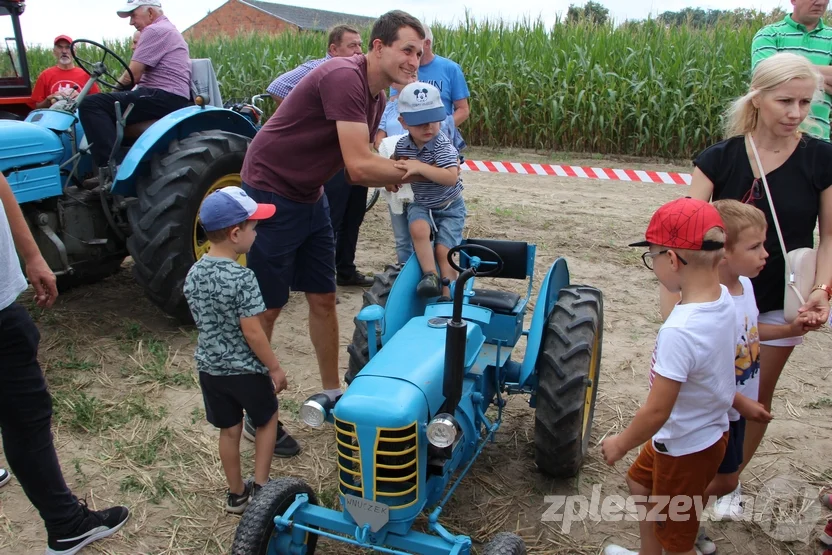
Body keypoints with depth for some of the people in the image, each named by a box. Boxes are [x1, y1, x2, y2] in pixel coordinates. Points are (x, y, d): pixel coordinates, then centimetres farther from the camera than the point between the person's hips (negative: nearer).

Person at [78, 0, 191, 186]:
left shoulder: (154, 31, -7)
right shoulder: (166, 29, 27)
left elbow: (132, 75, -13)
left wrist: (117, 87, 8)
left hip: (163, 98, -11)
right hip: (171, 99, 11)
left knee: (91, 105, -19)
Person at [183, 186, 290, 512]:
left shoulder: (193, 274, -2)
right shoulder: (242, 277, -25)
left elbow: (200, 320, 8)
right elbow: (252, 331, -23)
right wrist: (275, 367, -12)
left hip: (209, 366, 6)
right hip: (246, 368, -6)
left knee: (229, 430, 19)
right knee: (267, 420, 19)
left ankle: (236, 494, 32)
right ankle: (260, 487, 23)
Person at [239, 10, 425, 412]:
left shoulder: (376, 98, 6)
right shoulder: (344, 78, -24)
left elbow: (357, 167, 7)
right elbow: (358, 167, -30)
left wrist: (393, 175, -13)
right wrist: (416, 172, -17)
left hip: (310, 198, 9)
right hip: (270, 196, -9)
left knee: (323, 299, 13)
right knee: (267, 307, 1)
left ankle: (332, 393, 28)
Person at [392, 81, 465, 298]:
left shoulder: (443, 144, -24)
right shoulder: (402, 145, -6)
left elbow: (452, 177, -38)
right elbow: (394, 164, 17)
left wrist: (420, 167, -43)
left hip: (449, 206, -4)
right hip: (421, 204, 4)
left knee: (443, 250, -8)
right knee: (419, 229, -29)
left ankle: (447, 299, 1)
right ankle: (429, 275, -19)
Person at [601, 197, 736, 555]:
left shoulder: (678, 331, -36)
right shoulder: (724, 299, -11)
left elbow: (656, 411, -28)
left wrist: (621, 444, -12)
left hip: (686, 447, -8)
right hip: (710, 428, 9)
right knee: (640, 483, 30)